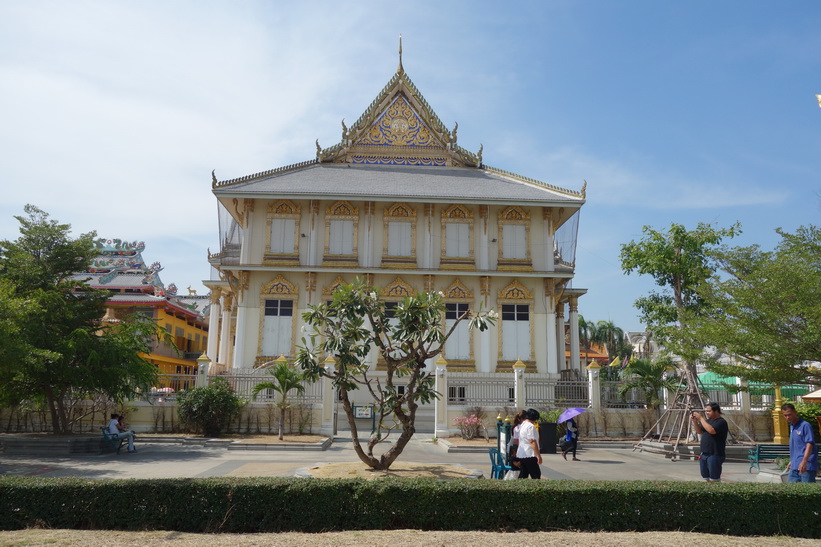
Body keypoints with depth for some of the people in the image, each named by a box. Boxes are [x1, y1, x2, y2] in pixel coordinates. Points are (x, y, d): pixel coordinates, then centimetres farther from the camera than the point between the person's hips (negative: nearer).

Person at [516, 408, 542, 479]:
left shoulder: (522, 425, 14)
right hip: (529, 455, -9)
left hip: (521, 455, 9)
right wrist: (539, 455, -17)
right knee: (536, 475, -3)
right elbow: (532, 442, -19)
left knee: (523, 475, 11)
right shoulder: (531, 426, -14)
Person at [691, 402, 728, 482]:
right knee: (707, 478, 13)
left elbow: (711, 430, -29)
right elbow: (700, 432, 18)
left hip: (714, 455, -8)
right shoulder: (709, 420, 14)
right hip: (704, 454, 8)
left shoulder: (721, 422, -12)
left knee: (714, 480, -6)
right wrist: (695, 421, 2)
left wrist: (701, 418, -22)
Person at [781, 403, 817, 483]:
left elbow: (809, 444, -18)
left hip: (806, 466, -8)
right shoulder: (792, 426, 16)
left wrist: (804, 461, -28)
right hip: (795, 467, 8)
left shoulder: (805, 425, -11)